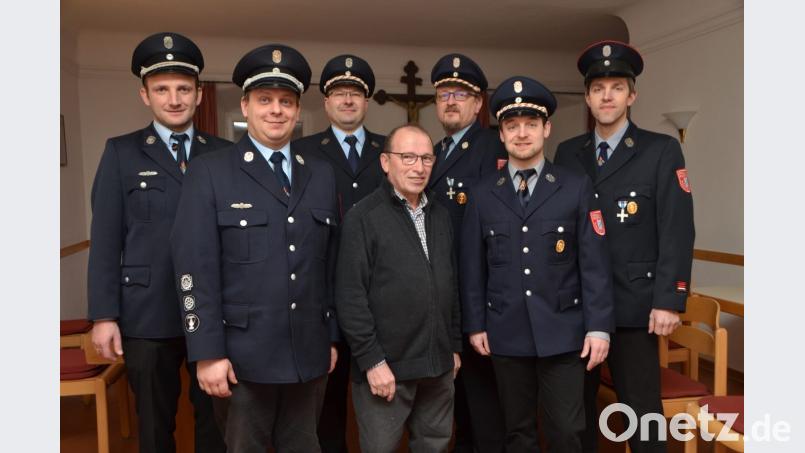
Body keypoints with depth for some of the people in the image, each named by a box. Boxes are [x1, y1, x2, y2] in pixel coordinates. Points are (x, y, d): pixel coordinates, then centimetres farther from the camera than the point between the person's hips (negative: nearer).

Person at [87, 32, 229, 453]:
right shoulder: (121, 152, 2)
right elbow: (105, 238, -1)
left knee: (216, 417, 13)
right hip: (148, 315, -1)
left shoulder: (223, 154, 5)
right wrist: (104, 315, -6)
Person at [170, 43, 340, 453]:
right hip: (243, 356, -3)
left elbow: (331, 265, 9)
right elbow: (195, 267, -9)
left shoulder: (322, 176, 8)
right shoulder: (210, 172, -4)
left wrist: (333, 337, 9)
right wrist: (208, 353, -13)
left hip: (310, 354, 4)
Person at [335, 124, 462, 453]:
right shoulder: (363, 217, -9)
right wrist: (372, 361, -15)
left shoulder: (440, 216, 11)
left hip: (439, 364, 6)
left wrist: (454, 346, 13)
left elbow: (451, 286, 14)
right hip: (385, 365, -5)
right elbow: (350, 297, -13)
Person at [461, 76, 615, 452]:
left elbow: (594, 263, -2)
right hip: (506, 334, 2)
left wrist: (598, 326, -7)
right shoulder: (483, 195, 4)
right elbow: (472, 267, 5)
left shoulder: (576, 188, 1)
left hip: (563, 332, -1)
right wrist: (475, 325, 2)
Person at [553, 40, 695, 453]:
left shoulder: (662, 151, -1)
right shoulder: (567, 152, 8)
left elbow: (677, 232, -7)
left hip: (634, 304, -3)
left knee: (641, 409, 6)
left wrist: (668, 300, -13)